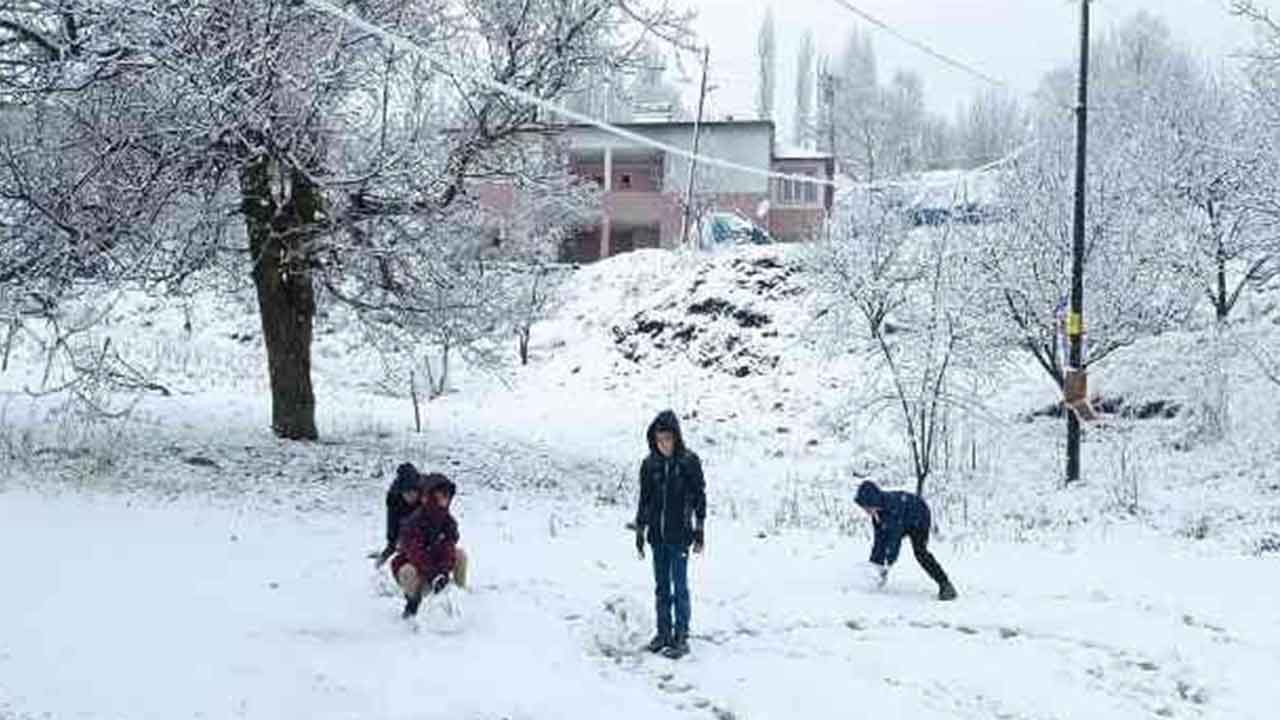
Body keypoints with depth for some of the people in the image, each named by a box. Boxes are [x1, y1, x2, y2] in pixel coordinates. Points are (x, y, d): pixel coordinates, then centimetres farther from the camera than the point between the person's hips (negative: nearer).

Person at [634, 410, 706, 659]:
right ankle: (663, 632, 22)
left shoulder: (689, 461, -7)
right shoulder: (650, 464, 3)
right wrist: (640, 532, 11)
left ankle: (681, 638, 5)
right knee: (661, 587, 12)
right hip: (657, 536, 4)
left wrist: (699, 531, -2)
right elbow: (644, 500, 10)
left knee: (679, 587, -2)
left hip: (679, 536, -4)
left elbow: (700, 497, -2)